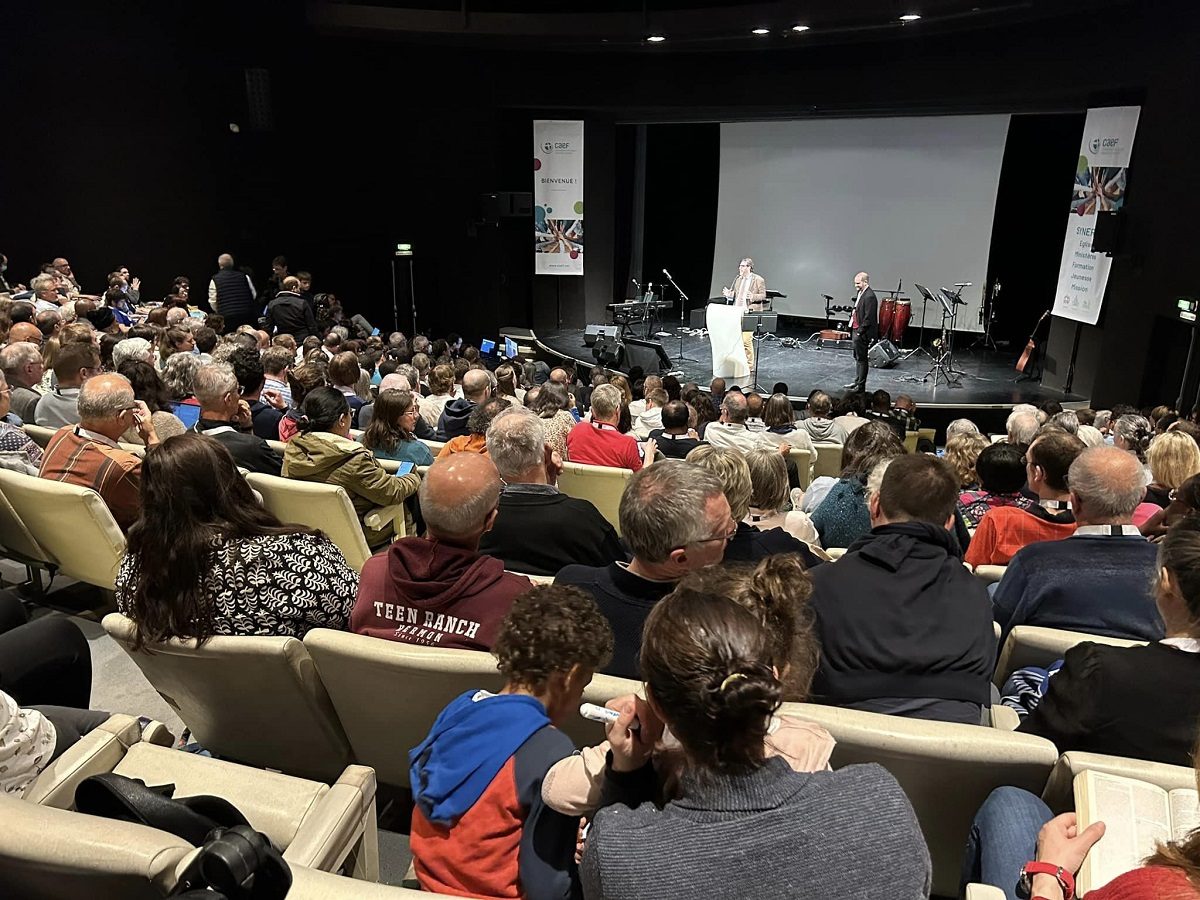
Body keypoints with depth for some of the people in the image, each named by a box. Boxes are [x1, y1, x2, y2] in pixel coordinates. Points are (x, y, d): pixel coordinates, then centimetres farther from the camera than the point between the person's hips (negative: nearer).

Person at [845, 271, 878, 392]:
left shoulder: (869, 297, -19)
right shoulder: (861, 293, 11)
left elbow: (868, 318, -22)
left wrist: (860, 331, -20)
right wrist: (851, 328, 14)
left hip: (862, 333, -10)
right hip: (856, 330, 10)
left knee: (861, 359, -2)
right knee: (857, 357, 18)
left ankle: (861, 386, 6)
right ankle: (857, 381, 28)